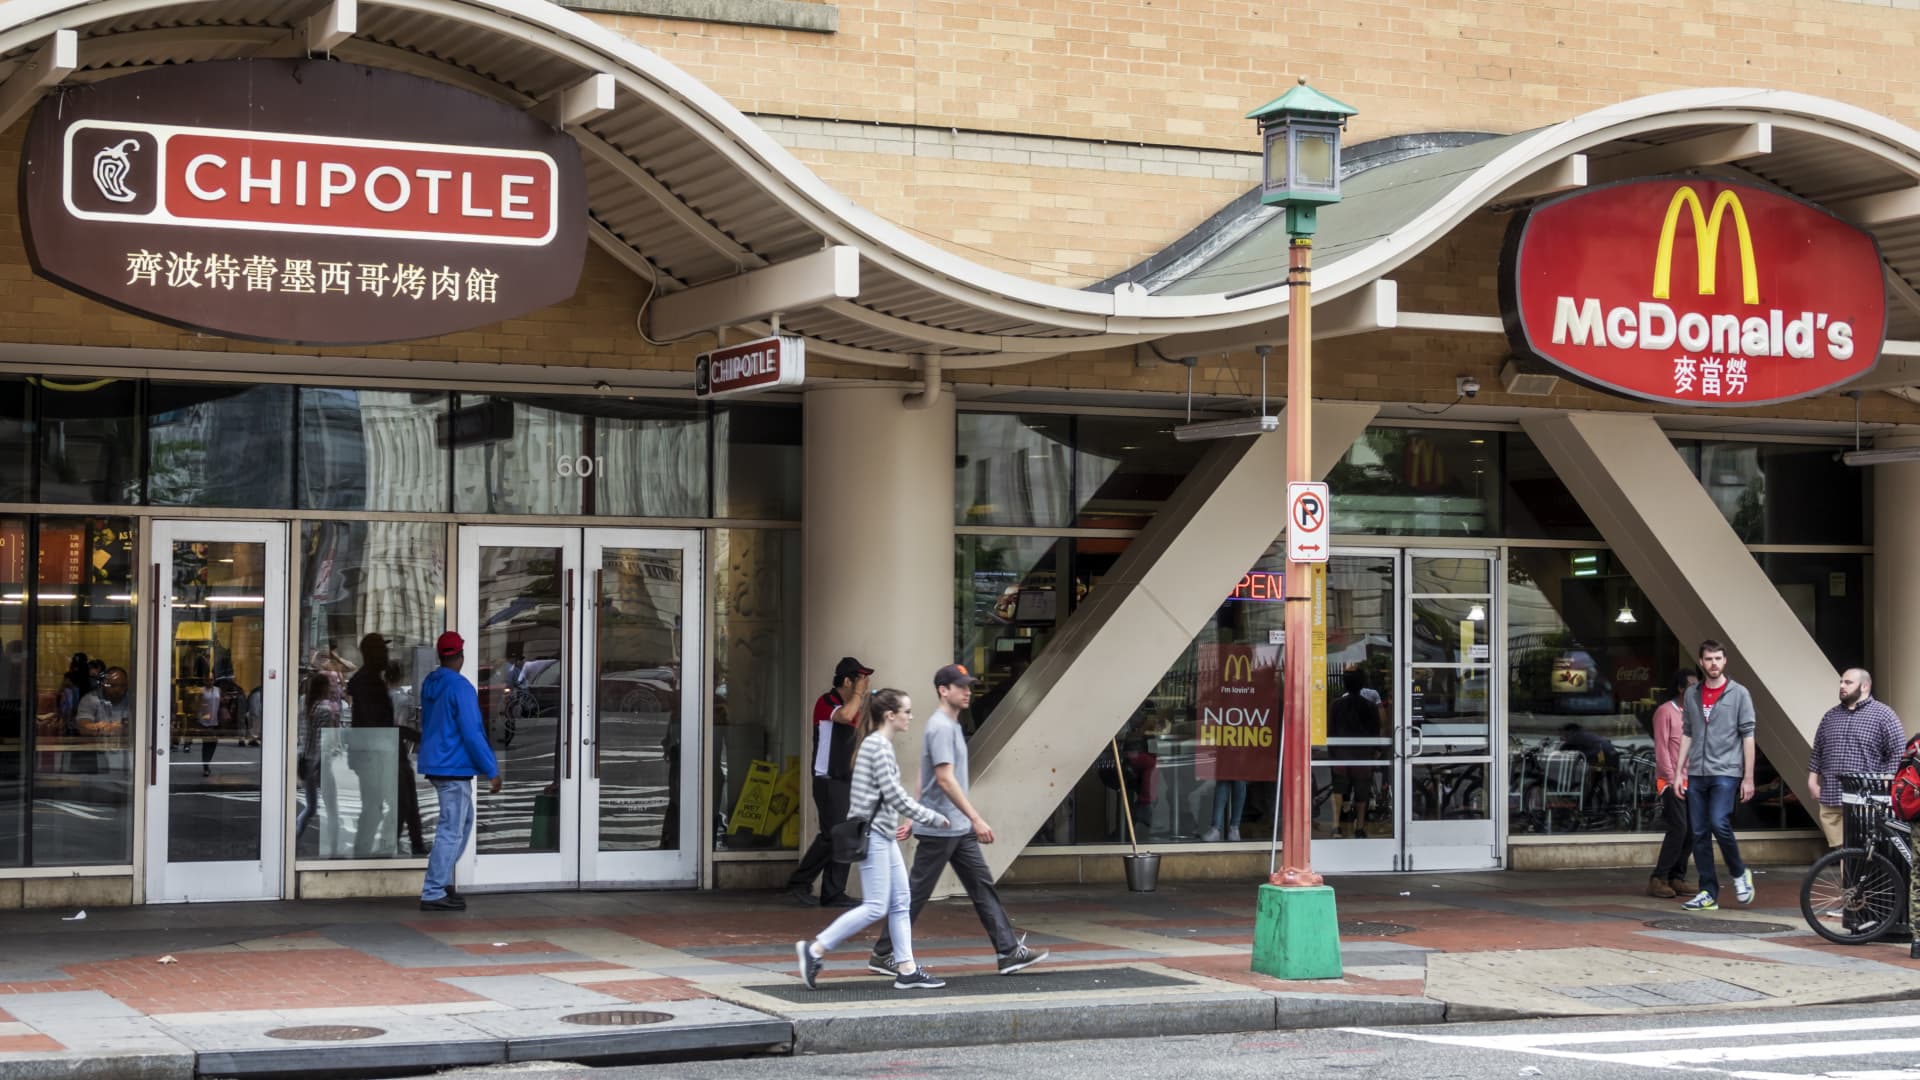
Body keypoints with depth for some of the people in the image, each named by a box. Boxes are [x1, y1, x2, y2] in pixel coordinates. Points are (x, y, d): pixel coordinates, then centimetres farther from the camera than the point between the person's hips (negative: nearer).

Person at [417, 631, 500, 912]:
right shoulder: (460, 687, -17)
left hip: (434, 766, 9)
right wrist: (492, 770, -14)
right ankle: (433, 894, -4)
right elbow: (472, 733, -19)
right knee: (452, 830, -5)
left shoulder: (429, 685, 10)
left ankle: (441, 881, 18)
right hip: (454, 768, -9)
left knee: (464, 820, 19)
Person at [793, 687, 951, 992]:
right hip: (872, 834, -10)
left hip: (883, 835, 10)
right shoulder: (878, 746, -14)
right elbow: (894, 795, -18)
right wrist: (936, 819, -11)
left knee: (900, 902, 7)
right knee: (875, 906, -10)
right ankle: (815, 950, -6)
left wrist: (895, 824, 16)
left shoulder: (879, 744, 16)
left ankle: (906, 969, 8)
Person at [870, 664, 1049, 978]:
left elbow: (924, 778, 21)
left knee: (983, 887, 5)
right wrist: (976, 819, -26)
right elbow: (945, 779, -24)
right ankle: (882, 956, 7)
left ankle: (1009, 952, 4)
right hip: (940, 828, -10)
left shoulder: (952, 726, 16)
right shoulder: (941, 727, -16)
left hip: (959, 830, 10)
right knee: (916, 893, -2)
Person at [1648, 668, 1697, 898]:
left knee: (1691, 831, 1)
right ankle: (1658, 879, -10)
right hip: (1670, 782, -7)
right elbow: (1661, 749, -10)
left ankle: (1677, 878, 9)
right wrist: (1672, 780, -15)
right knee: (1678, 828, -15)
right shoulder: (1665, 712, -5)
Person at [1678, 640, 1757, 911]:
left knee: (1719, 823, -20)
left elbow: (1748, 736, -2)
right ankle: (1708, 893, 9)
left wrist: (1748, 777, -6)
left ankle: (1739, 873, 5)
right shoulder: (1691, 695, 11)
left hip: (1725, 772, -5)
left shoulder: (1739, 693, -1)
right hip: (1696, 774, 5)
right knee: (1699, 834, 3)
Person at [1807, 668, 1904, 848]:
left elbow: (1898, 753, -5)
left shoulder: (1883, 715, 0)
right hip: (1831, 800, 5)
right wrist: (1813, 782, 13)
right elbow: (1817, 752, 22)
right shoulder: (1830, 716, 18)